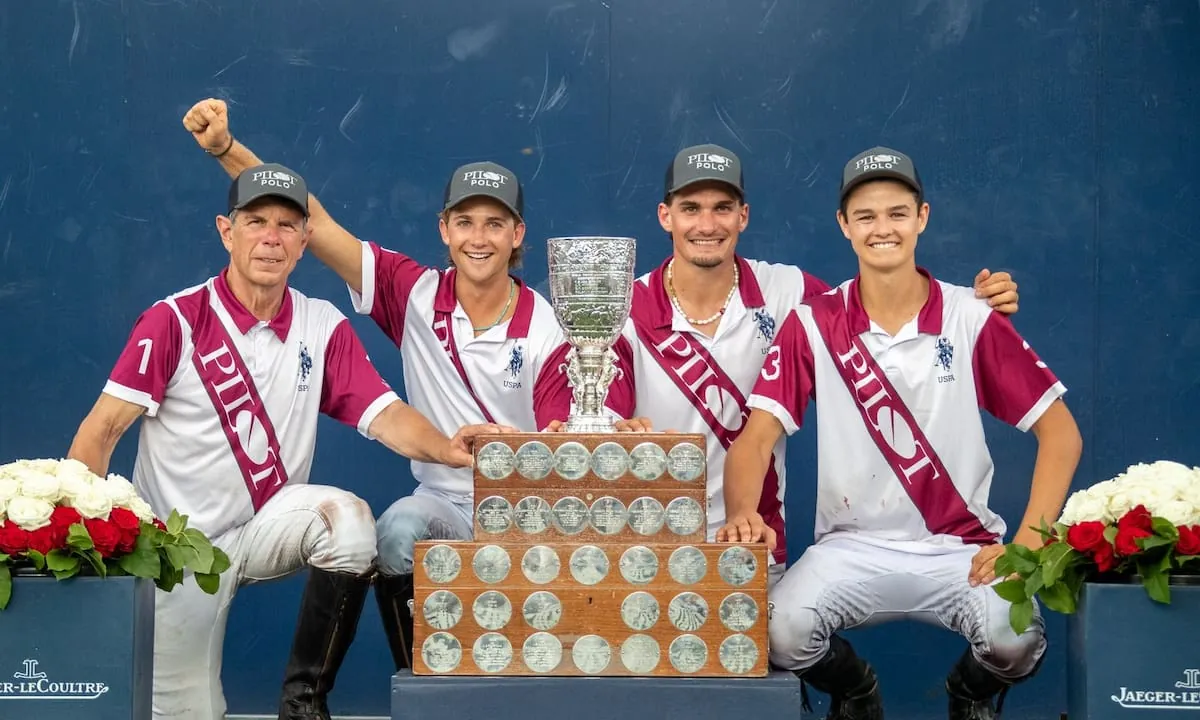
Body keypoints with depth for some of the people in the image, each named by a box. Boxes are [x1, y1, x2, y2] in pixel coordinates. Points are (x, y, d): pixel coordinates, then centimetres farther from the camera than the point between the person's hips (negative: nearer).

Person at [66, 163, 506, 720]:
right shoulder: (175, 321, -10)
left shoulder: (323, 327, -1)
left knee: (349, 518, -30)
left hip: (270, 523, 2)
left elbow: (385, 416, -11)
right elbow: (101, 431, -12)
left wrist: (448, 449, -32)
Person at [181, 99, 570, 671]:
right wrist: (224, 147, -12)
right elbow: (311, 221, -4)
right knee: (397, 530, -33)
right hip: (442, 503, 1)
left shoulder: (544, 329, -4)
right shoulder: (416, 293, 0)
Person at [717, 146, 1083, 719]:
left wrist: (1026, 544, -13)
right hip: (852, 546, 0)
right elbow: (758, 436, -7)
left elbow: (1059, 431, -1)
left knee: (1016, 638, -29)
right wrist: (742, 515, -28)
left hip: (961, 546, 0)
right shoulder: (812, 324, -2)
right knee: (779, 631, -28)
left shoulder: (973, 319, -4)